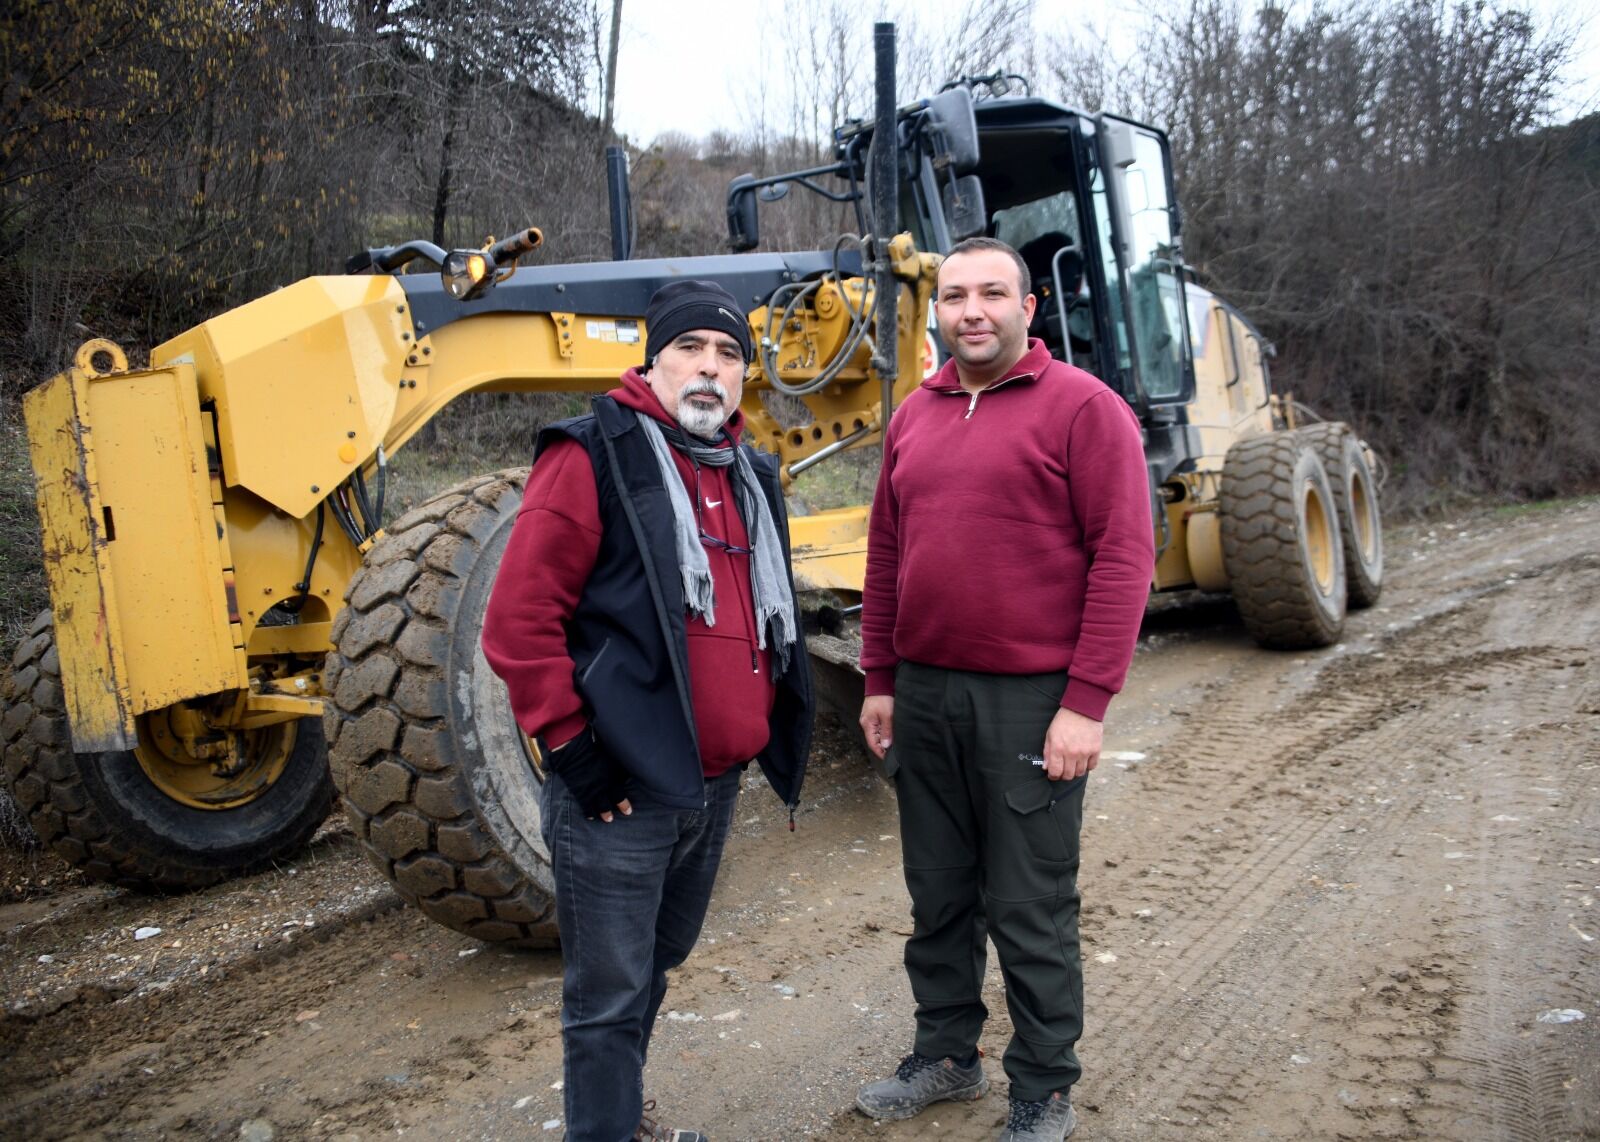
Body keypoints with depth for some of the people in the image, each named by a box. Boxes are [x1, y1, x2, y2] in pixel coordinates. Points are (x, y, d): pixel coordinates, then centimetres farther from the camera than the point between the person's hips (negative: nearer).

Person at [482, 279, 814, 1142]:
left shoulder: (748, 477, 14)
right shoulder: (594, 459, -10)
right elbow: (517, 619, -16)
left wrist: (757, 732, 19)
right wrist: (570, 743, -16)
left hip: (712, 786, 8)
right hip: (620, 789, -8)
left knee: (653, 966, 24)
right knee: (611, 995, 3)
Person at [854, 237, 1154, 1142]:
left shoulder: (1082, 407, -8)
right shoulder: (915, 415, 11)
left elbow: (1124, 557, -13)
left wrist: (1087, 702, -17)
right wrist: (880, 680, 12)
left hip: (1031, 702, -6)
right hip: (923, 695, 6)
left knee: (1030, 914, 6)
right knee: (939, 899, 18)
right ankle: (946, 1055, 37)